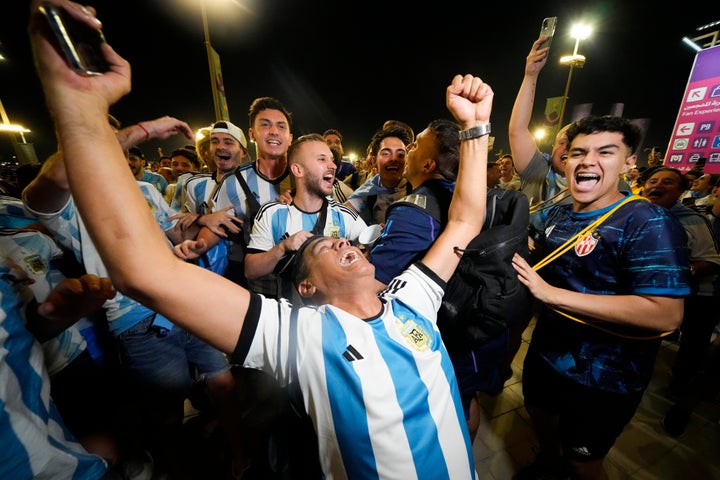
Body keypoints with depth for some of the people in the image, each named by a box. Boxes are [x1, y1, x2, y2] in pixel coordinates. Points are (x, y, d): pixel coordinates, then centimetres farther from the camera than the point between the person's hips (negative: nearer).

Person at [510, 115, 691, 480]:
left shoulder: (648, 223, -21)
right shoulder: (558, 214, 1)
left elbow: (666, 315, -29)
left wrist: (550, 293, -33)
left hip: (602, 379, -7)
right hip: (546, 353, 7)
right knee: (540, 416, 31)